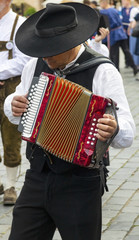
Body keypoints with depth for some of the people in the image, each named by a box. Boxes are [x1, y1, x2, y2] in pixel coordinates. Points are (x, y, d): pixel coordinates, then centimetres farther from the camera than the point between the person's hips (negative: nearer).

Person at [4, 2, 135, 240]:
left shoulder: (102, 72, -11)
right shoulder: (35, 66, 5)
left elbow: (127, 132, -15)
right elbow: (16, 114, 19)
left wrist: (113, 129, -38)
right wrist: (13, 106, -4)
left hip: (80, 186, -4)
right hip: (36, 181, 4)